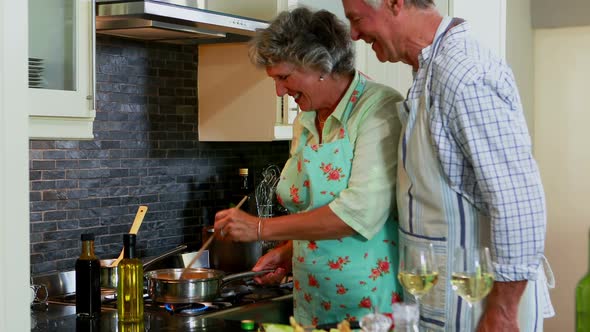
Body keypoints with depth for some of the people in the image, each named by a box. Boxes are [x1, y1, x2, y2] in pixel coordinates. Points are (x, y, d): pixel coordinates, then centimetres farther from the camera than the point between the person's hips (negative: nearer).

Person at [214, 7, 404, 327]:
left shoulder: (381, 109, -14)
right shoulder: (304, 122, 10)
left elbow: (361, 213, -23)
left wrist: (262, 228, -18)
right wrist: (287, 252, 2)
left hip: (370, 301, -6)